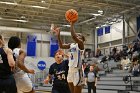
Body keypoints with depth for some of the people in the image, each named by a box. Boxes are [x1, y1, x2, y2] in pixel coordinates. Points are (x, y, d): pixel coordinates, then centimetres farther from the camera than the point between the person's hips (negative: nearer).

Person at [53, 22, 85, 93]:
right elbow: (61, 46, 11)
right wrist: (58, 35, 4)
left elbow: (73, 36, -22)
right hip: (70, 70, 8)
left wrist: (72, 24, -15)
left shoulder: (80, 43, -6)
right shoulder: (71, 45, 16)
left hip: (77, 70, -8)